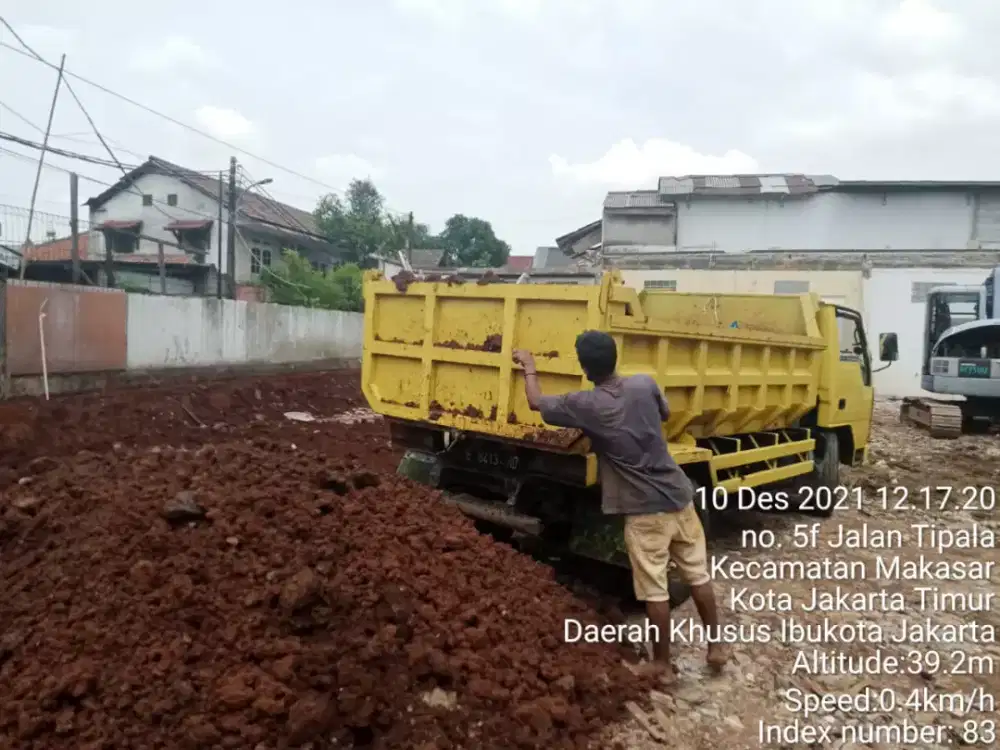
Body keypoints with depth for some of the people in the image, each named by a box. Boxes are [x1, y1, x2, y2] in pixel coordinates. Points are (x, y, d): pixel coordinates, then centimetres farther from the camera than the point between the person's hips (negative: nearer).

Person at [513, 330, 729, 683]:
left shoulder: (585, 405, -12)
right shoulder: (645, 385, -3)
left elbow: (536, 402, 4)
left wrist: (529, 368, 21)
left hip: (644, 510, -5)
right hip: (679, 497, 5)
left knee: (654, 590, 8)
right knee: (698, 575, 18)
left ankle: (663, 664, 20)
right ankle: (717, 646, 32)